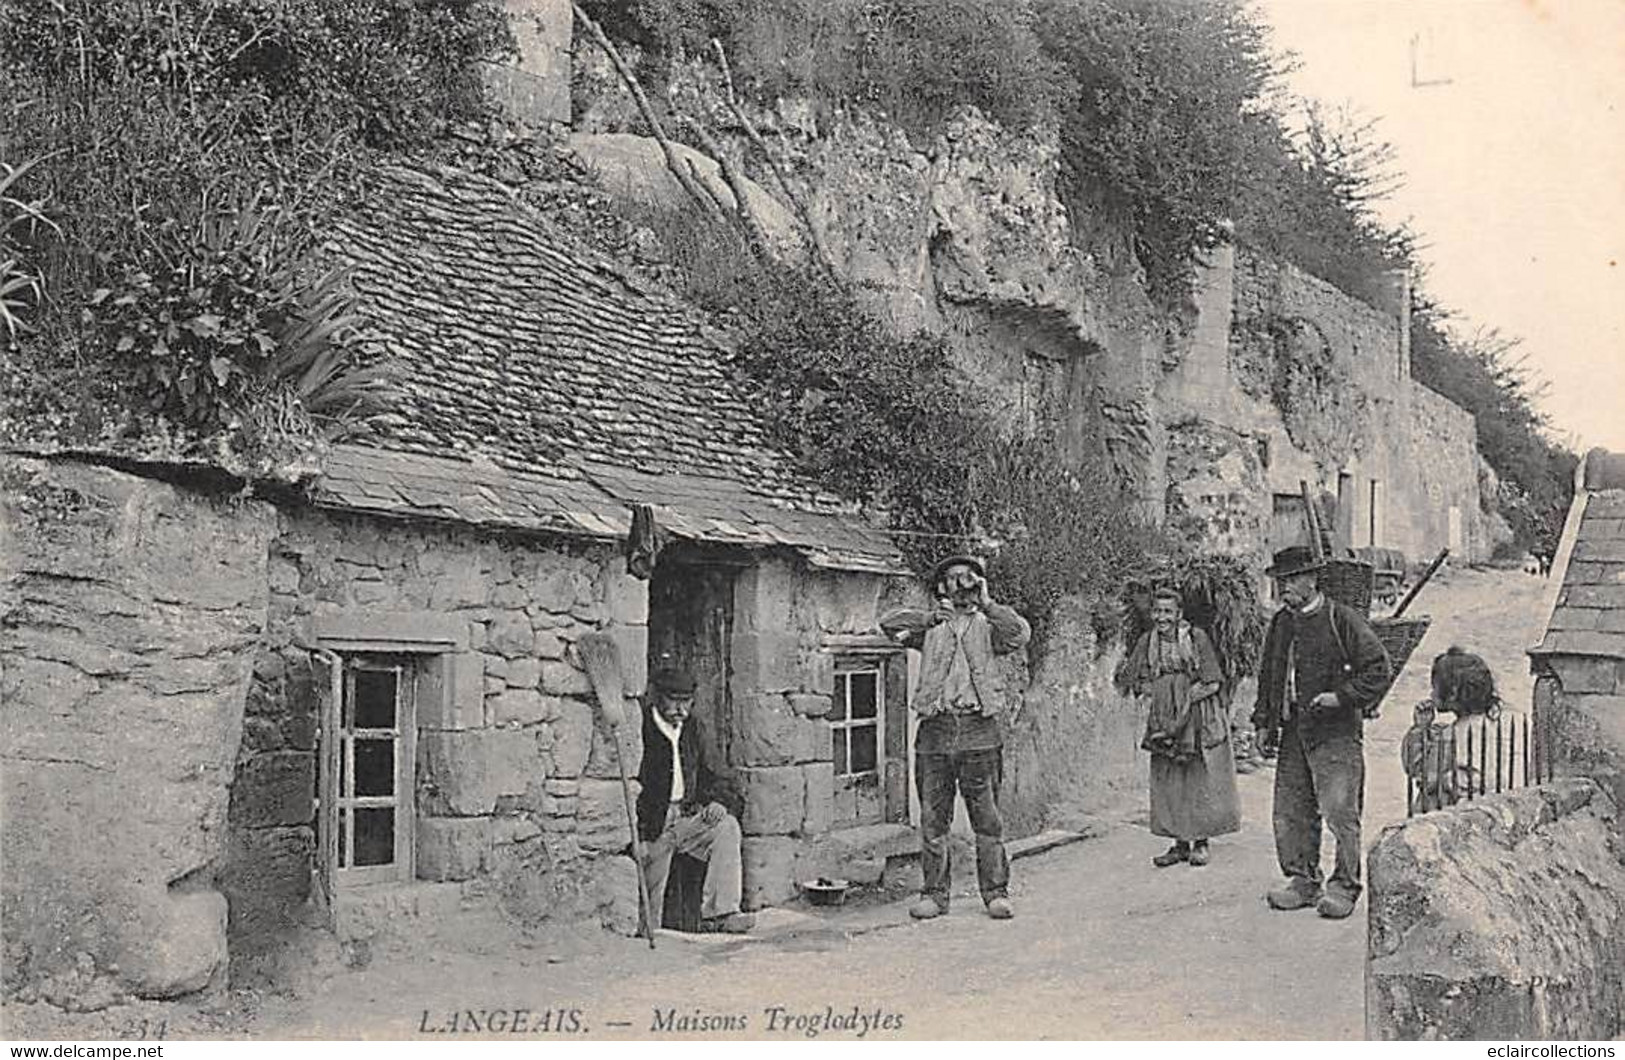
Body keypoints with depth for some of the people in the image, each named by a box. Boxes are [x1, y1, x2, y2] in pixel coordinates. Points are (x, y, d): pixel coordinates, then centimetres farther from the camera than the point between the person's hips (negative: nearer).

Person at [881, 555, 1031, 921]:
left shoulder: (987, 625, 12)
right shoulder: (931, 627, 14)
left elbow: (1020, 634, -7)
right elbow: (889, 622, 2)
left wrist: (986, 603, -3)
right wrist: (933, 617, 2)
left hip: (979, 730, -1)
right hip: (935, 729, 1)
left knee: (987, 818, 1)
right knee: (933, 818, 4)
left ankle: (996, 892, 8)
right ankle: (934, 893, 11)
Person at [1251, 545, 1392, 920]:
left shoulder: (1342, 619, -6)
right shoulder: (1279, 624, 14)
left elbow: (1378, 668, -6)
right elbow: (1267, 674, 25)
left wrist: (1342, 696, -15)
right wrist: (1264, 720, 16)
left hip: (1335, 733, -6)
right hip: (1292, 734, 6)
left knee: (1340, 811, -6)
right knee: (1289, 811, 7)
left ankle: (1343, 887, 5)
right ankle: (1302, 880, 19)